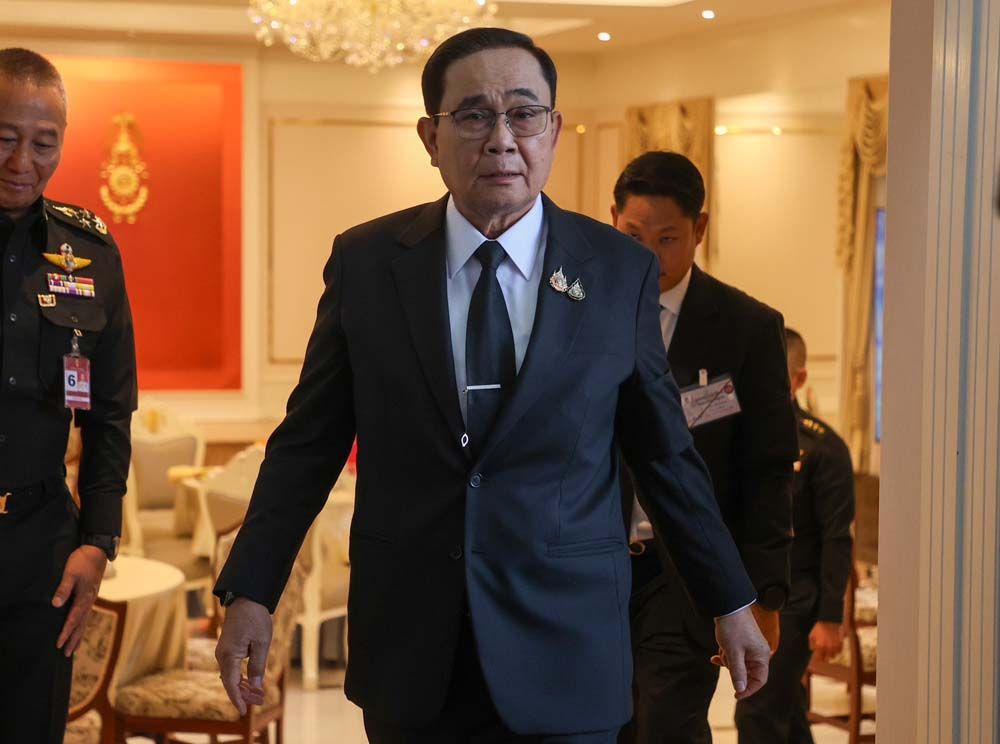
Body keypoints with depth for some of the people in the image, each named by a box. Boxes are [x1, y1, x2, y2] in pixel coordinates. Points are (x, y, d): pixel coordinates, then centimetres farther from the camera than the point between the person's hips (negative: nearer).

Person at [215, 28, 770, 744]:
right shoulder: (365, 262, 0)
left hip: (564, 648, -1)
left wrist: (731, 603, 8)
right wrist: (250, 592, -2)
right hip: (409, 652, 1)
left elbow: (665, 450, 5)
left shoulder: (621, 270, -1)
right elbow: (308, 440, 3)